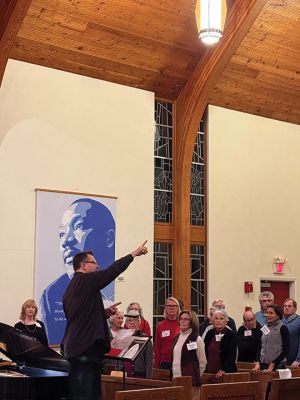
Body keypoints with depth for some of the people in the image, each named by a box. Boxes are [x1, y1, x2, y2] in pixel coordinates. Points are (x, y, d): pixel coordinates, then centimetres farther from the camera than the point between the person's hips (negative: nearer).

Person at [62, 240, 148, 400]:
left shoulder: (71, 287, 19)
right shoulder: (87, 280, -9)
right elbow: (113, 270, -8)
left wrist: (104, 313, 16)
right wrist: (135, 253, 2)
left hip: (75, 348, 10)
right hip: (86, 347, -10)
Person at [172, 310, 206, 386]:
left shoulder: (197, 339, -6)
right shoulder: (176, 338, 13)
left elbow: (202, 362, -1)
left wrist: (196, 376, 5)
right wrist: (174, 373, 16)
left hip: (190, 379, -6)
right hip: (176, 377, 6)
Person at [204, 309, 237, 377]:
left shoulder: (231, 335, -4)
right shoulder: (209, 333, 9)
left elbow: (232, 356, -10)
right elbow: (204, 352, 13)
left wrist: (223, 370, -20)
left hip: (226, 372, -4)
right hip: (209, 372, 4)